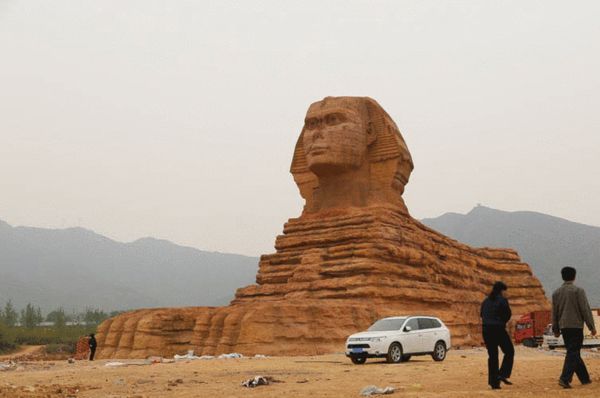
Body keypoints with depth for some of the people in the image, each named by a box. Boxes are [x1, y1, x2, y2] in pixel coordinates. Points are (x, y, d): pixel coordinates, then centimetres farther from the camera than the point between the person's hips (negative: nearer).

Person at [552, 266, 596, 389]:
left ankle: (584, 378, 25)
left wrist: (555, 329, 17)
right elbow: (585, 309, -9)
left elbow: (554, 313, 11)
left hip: (563, 327, 5)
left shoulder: (556, 293, 8)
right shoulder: (578, 291, -8)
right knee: (573, 353, -5)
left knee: (573, 352, 15)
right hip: (576, 326, -5)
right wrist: (592, 326, -3)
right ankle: (564, 378, -17)